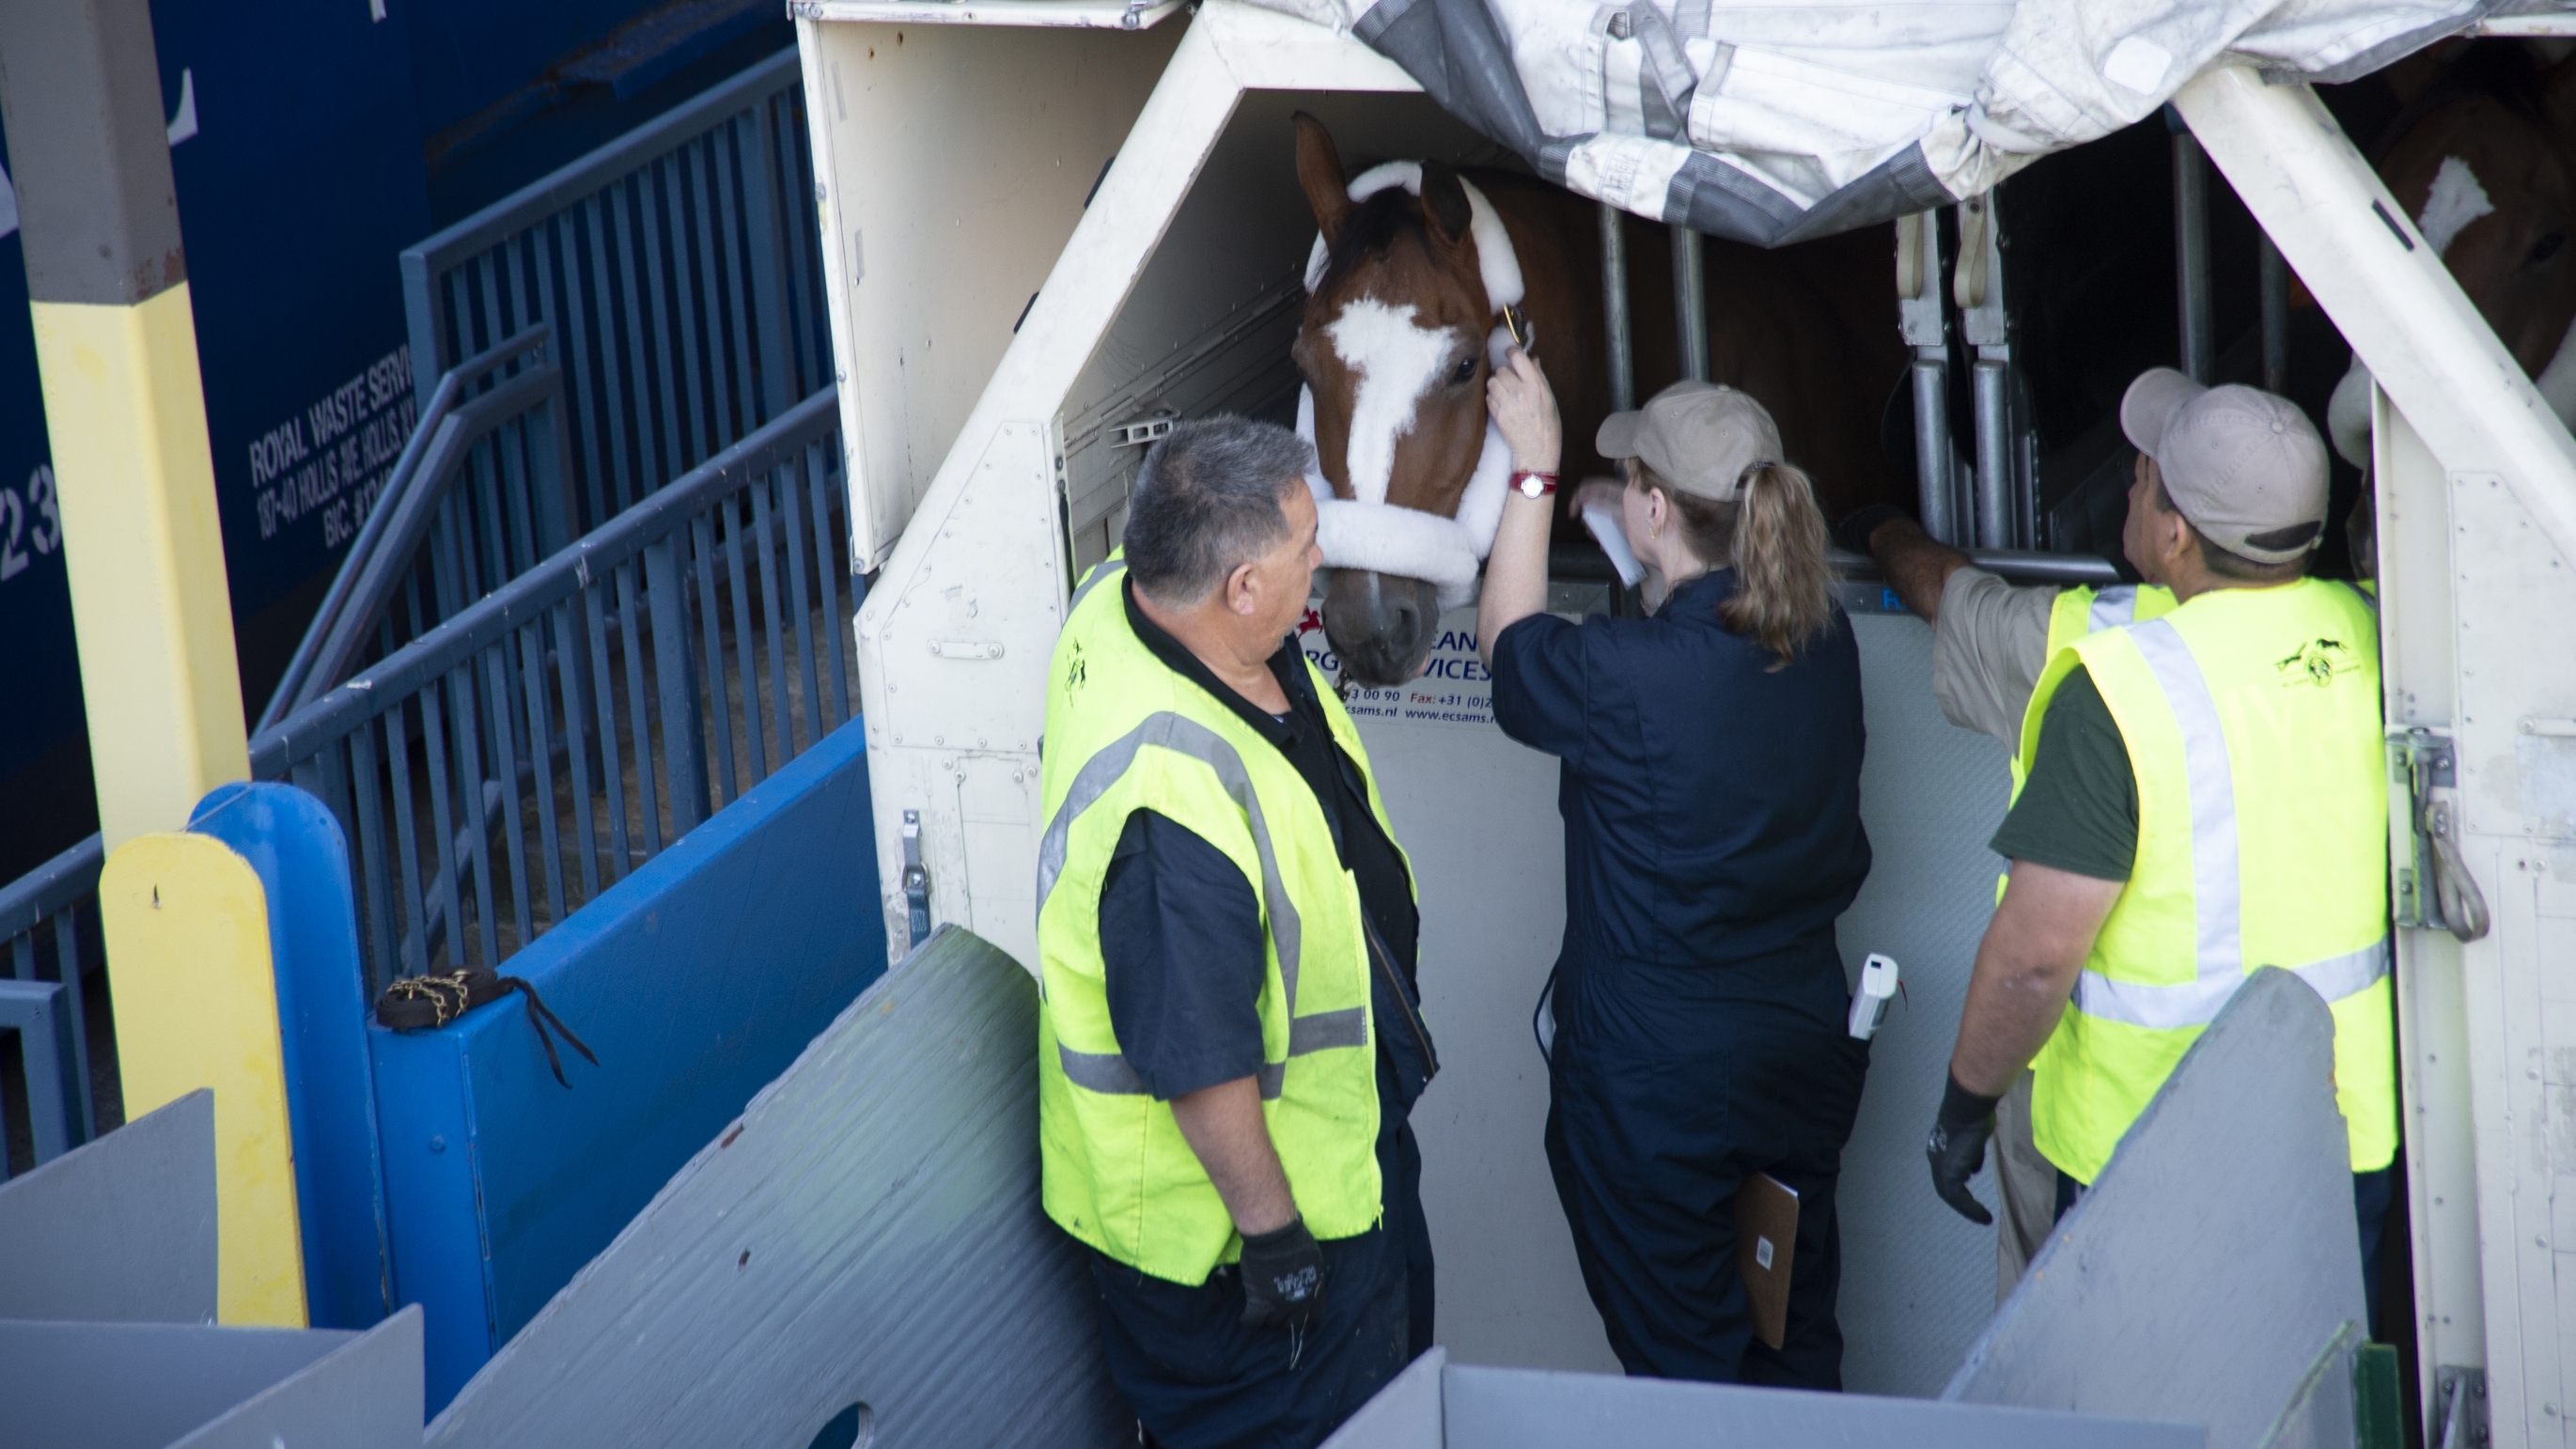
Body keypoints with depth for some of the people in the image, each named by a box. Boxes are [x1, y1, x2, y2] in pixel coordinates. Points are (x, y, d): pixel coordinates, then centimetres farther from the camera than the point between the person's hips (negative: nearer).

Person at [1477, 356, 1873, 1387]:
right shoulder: (1825, 645, -7)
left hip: (1654, 1081, -6)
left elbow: (1509, 639, -3)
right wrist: (1648, 540, 26)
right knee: (1798, 1352, 22)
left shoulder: (1624, 678, -26)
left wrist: (1533, 466, 3)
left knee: (1686, 1369, 9)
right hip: (1807, 1050, 6)